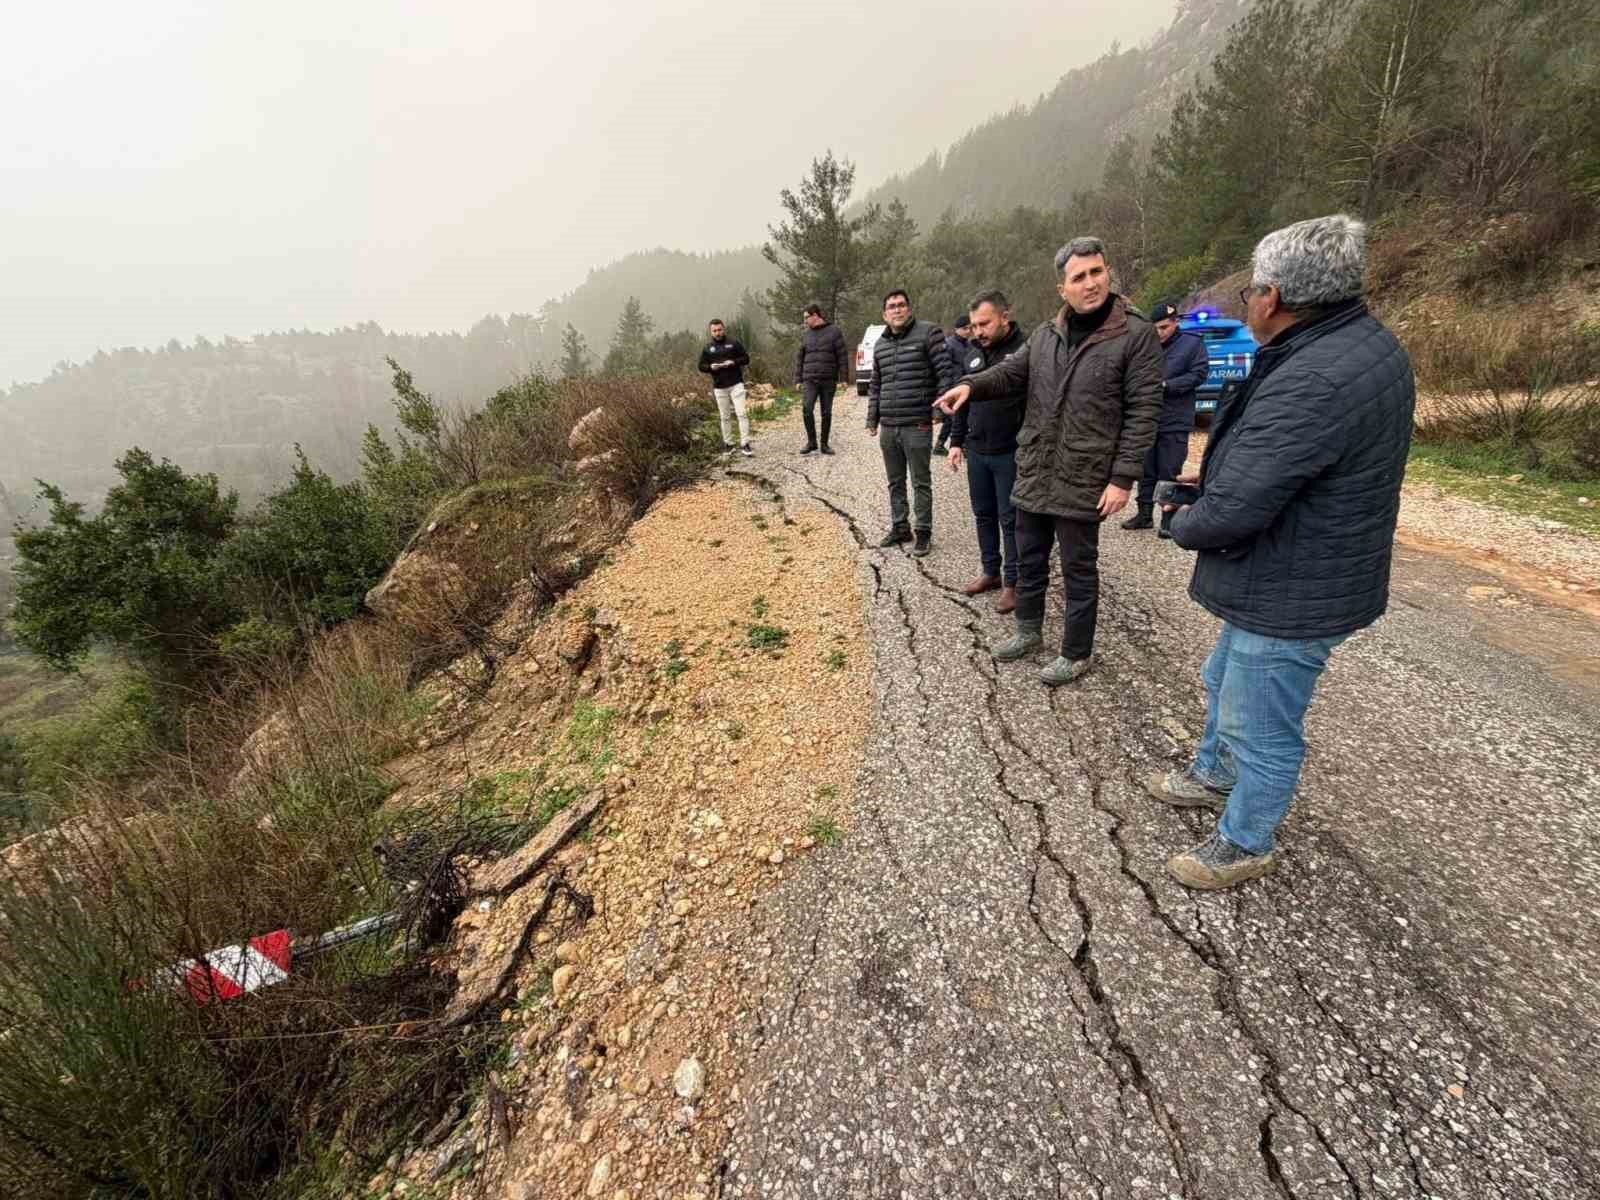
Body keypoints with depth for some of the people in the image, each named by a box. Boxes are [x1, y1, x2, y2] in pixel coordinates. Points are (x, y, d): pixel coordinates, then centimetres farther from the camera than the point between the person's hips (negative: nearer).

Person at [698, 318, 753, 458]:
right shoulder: (707, 348, 8)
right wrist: (710, 367, -11)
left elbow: (746, 358, 3)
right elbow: (701, 367, 11)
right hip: (719, 387, 2)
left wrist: (733, 362, -14)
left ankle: (744, 445, -10)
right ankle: (728, 444, 18)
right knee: (725, 417, 8)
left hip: (736, 384, -2)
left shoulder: (734, 343, 2)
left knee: (742, 413, -11)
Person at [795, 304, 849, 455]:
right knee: (807, 409, -15)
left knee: (826, 412, 4)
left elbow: (842, 356, -1)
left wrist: (844, 378, -6)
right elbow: (799, 358, 14)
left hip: (829, 380, -1)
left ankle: (824, 444, 14)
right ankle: (811, 442, -4)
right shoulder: (805, 335, 10)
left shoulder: (833, 331, 1)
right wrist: (798, 379, 8)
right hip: (810, 380, 1)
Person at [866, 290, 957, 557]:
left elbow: (946, 372, -8)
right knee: (895, 482, 14)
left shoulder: (928, 333, -4)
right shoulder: (880, 344, 14)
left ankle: (923, 532, 13)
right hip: (887, 427, 6)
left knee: (921, 483, 2)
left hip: (917, 425, -6)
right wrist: (872, 419, 16)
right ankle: (900, 527, 28)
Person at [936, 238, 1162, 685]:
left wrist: (1122, 479, -16)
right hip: (1032, 474, 6)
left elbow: (1143, 411, -10)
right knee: (1029, 560, 18)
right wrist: (972, 385, -12)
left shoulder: (1137, 335, -9)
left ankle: (1076, 654, 24)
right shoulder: (1045, 334, 8)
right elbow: (1013, 372, 12)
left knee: (1079, 570, 7)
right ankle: (1028, 631, 39)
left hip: (1083, 481, -5)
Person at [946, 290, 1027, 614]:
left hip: (1010, 453, -6)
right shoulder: (973, 351, 9)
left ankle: (1012, 582, 14)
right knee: (983, 514, 15)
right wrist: (956, 441, 13)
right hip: (976, 451, 6)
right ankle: (990, 571, 30)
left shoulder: (1026, 349, -12)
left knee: (1010, 519, 2)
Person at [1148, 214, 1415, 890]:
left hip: (1291, 596, -10)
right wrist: (1220, 472, 3)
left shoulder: (1309, 384, -32)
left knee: (1262, 731, 10)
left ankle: (1245, 845, 31)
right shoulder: (1366, 341, 2)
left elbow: (1229, 514, -30)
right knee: (1224, 684, 28)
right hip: (1288, 575, 10)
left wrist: (1182, 524, -9)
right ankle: (1213, 776, 51)